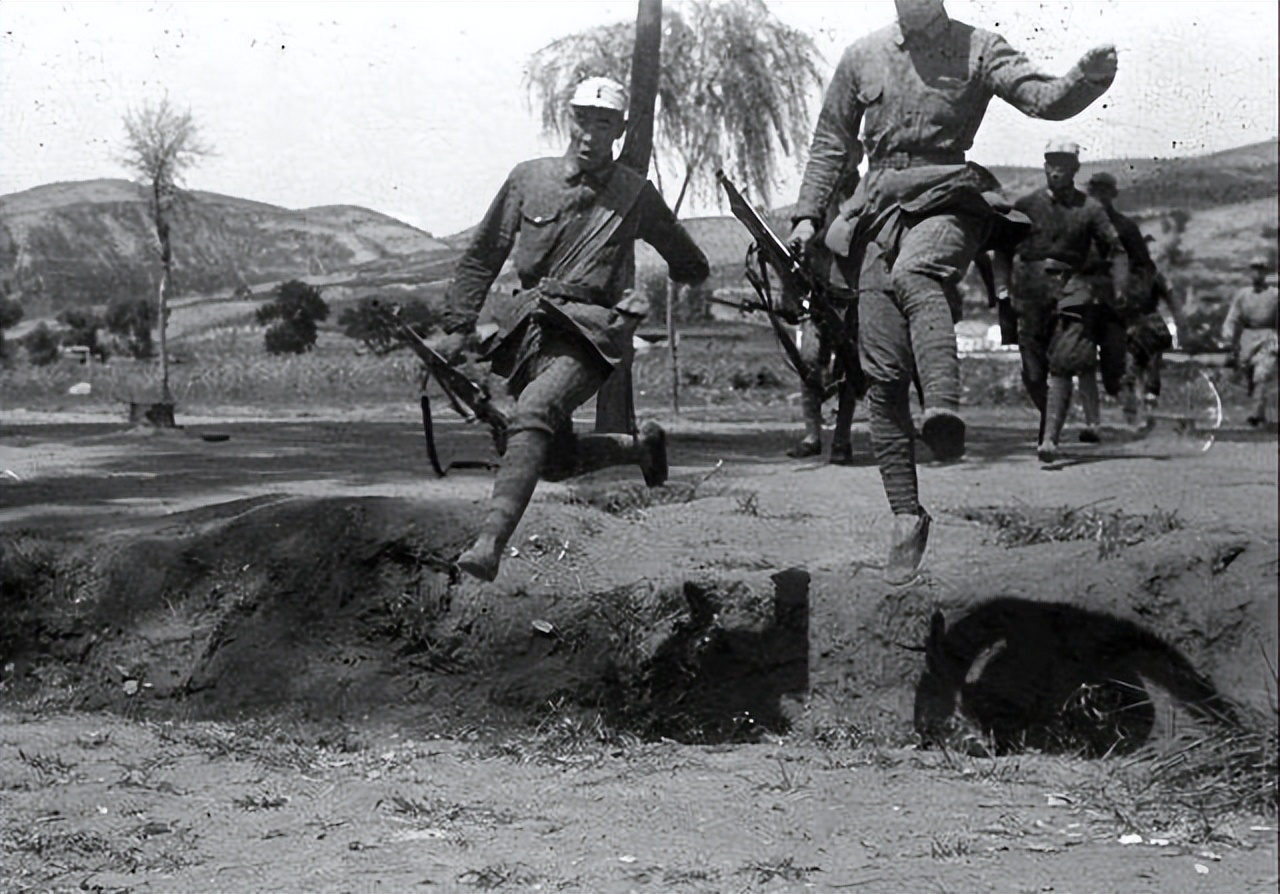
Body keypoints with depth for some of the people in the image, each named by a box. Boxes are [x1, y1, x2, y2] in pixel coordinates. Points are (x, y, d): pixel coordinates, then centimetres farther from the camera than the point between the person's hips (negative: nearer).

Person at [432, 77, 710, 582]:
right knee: (552, 450, 7)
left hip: (589, 334, -4)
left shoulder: (634, 195, 10)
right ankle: (636, 446, 35)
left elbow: (689, 266, 29)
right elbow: (482, 257, 16)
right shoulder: (529, 179, 13)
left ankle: (491, 543, -43)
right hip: (528, 324, 5)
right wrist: (458, 326, 13)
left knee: (533, 412, -31)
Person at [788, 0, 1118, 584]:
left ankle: (944, 411, -58)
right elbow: (831, 140, 22)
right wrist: (808, 214, 13)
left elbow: (1045, 99, -9)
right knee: (883, 374, -3)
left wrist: (1089, 77, -30)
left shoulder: (977, 51, 4)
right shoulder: (863, 58, 13)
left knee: (914, 274, -40)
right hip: (879, 207, 3)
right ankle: (906, 515, 4)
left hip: (947, 198, -3)